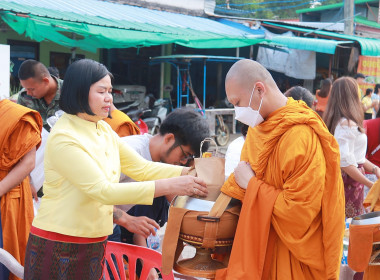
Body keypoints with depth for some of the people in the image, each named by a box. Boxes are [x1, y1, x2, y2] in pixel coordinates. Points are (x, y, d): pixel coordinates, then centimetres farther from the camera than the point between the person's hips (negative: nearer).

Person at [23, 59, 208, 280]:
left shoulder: (104, 130, 6)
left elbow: (141, 167, 6)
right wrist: (168, 186, -27)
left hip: (95, 243, 7)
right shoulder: (63, 138, -19)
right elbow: (103, 191, -25)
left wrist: (188, 173, -8)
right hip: (60, 249, -7)